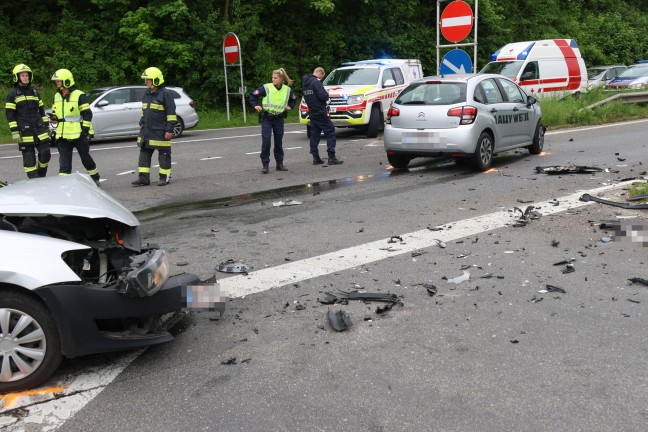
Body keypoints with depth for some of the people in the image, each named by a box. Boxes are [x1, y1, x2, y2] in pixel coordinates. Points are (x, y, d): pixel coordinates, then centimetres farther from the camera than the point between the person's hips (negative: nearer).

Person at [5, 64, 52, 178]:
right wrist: (14, 131, -10)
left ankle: (41, 177, 19)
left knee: (45, 154, 0)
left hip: (40, 129, 4)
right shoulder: (13, 93, 0)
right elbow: (10, 114, -4)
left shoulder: (34, 91, 15)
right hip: (25, 132, -4)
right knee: (29, 158, -1)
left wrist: (46, 126, 16)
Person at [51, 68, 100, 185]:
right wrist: (54, 117, 1)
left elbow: (87, 114, -10)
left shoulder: (79, 95, -9)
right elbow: (55, 112, 24)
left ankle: (95, 178, 26)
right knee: (64, 160, 0)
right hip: (63, 135, 6)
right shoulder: (57, 96, 13)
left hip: (79, 134, -5)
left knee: (85, 158, 8)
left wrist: (85, 129, -15)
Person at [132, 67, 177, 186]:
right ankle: (143, 177, 11)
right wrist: (141, 123, 21)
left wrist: (169, 130, -17)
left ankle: (165, 177, 12)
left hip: (161, 132, -8)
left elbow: (171, 114, -15)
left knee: (164, 154, 2)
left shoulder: (165, 94, -12)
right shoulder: (147, 94, 13)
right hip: (146, 130, 8)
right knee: (144, 153, 7)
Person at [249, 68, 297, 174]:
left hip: (279, 119, 3)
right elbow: (253, 95, 0)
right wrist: (256, 105, -10)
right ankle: (265, 165, -3)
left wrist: (290, 106, 8)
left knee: (279, 141, 9)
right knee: (266, 141, -10)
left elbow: (294, 99, 23)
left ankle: (280, 163, 19)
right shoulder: (266, 88, -8)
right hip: (266, 118, -3)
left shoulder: (287, 90, 3)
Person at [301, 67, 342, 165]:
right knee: (330, 132, -4)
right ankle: (332, 158, -10)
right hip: (320, 112, -9)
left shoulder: (305, 83, 13)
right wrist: (327, 94, 0)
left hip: (312, 113, 9)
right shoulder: (317, 82, -14)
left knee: (314, 134, 11)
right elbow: (323, 96, -23)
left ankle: (316, 158, 11)